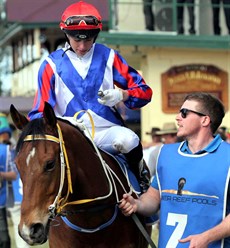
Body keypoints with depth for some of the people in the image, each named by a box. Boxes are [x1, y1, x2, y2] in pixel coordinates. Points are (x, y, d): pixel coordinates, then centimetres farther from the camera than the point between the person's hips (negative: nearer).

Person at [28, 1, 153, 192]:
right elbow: (41, 111, 3)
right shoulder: (52, 65, 4)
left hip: (107, 131, 0)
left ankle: (143, 179, -2)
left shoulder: (109, 57, 7)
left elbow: (144, 92, 6)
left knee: (128, 140, -32)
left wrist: (122, 95, -16)